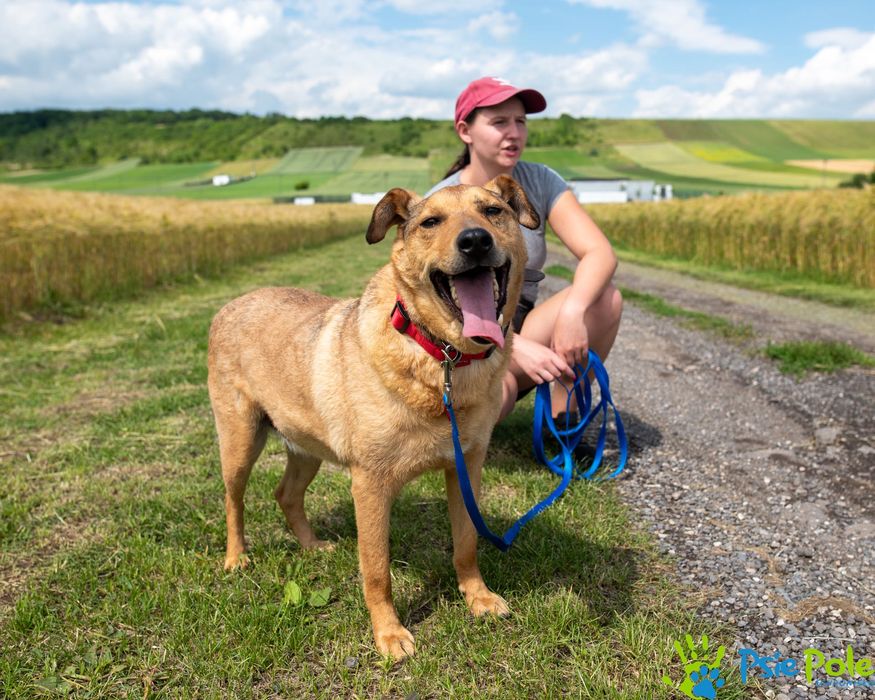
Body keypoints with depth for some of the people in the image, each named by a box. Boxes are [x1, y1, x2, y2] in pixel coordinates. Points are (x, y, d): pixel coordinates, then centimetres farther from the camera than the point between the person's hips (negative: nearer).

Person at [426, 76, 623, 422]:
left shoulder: (540, 182, -4)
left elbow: (601, 253, -16)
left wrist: (573, 310, -37)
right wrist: (516, 348, -35)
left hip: (523, 328, 4)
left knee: (605, 298, -23)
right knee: (497, 392, -38)